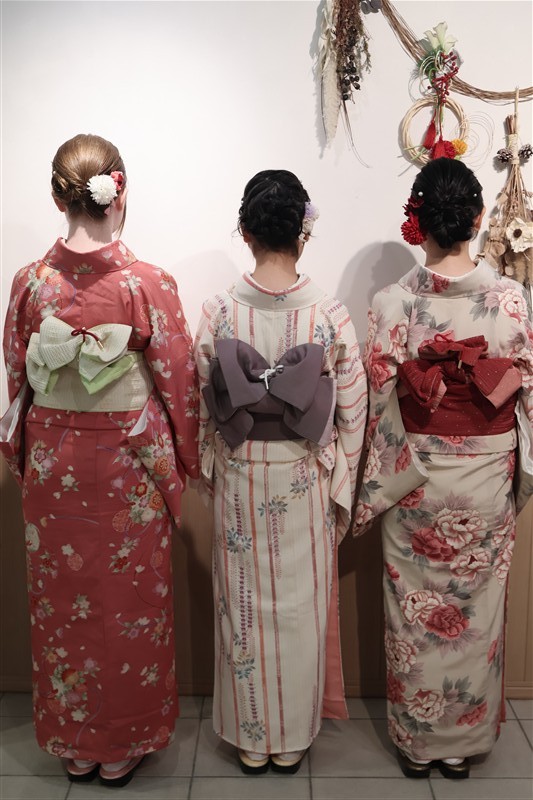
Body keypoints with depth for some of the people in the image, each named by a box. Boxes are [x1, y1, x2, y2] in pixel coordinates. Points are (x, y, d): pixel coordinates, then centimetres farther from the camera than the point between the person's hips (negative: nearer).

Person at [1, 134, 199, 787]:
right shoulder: (147, 284, -15)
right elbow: (178, 381, -9)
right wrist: (185, 458, 7)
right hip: (128, 467, -2)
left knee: (62, 602, 18)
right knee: (129, 602, 15)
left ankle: (73, 745, 37)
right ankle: (122, 747, 33)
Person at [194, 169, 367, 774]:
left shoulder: (218, 313, -11)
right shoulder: (330, 315, -13)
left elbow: (205, 409, -3)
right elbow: (352, 413, -7)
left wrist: (214, 474, 12)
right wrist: (340, 489, 5)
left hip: (240, 479, 1)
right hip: (304, 481, 0)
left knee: (245, 606, 16)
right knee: (301, 607, 16)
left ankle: (250, 738, 35)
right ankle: (293, 738, 35)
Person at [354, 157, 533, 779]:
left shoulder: (392, 304, -13)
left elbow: (379, 406, -10)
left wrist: (373, 489, 1)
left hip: (415, 478, -1)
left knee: (415, 612, 15)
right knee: (476, 611, 18)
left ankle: (416, 740, 33)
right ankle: (464, 741, 36)